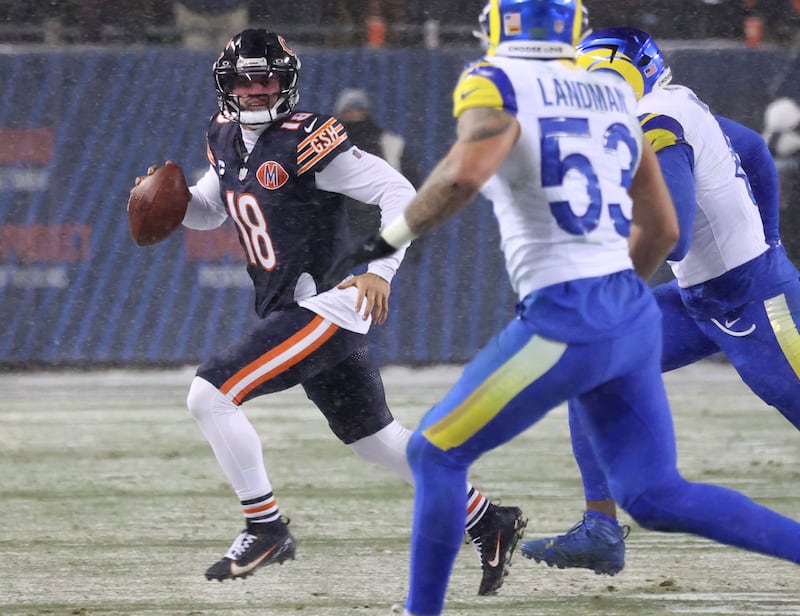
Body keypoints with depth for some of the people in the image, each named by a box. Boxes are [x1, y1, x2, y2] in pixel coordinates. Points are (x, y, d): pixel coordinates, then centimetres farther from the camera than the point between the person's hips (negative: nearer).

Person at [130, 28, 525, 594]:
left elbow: (398, 192, -18)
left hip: (326, 305, -9)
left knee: (210, 394, -16)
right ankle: (489, 522, 24)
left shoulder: (305, 140, -16)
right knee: (376, 438, 15)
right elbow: (210, 211, 25)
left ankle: (266, 529, -7)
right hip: (291, 312, 9)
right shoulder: (226, 140, 9)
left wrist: (380, 268, -25)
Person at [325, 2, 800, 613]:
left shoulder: (498, 85, -4)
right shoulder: (615, 96, 16)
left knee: (436, 454, 10)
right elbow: (662, 229, 21)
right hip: (635, 314, 7)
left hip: (565, 326, -7)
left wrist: (389, 238, -12)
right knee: (657, 497, 12)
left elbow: (466, 172, -25)